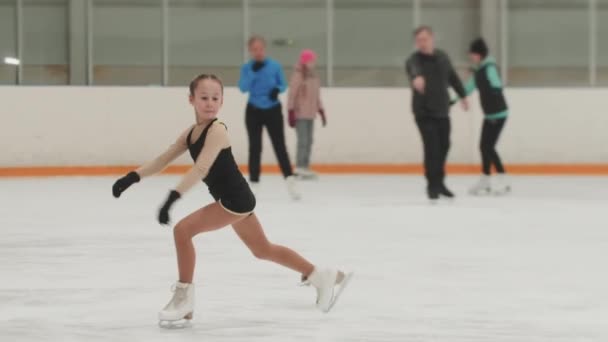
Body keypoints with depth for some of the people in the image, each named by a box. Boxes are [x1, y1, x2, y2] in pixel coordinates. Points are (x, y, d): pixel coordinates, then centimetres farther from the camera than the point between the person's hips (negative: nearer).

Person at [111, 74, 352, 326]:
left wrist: (173, 197, -41)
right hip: (233, 199, 10)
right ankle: (322, 277, 33)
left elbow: (201, 169, -31)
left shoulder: (216, 130, -19)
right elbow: (163, 160, 9)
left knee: (183, 229, -15)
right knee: (263, 250, 21)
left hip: (236, 199, -10)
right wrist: (133, 177, -4)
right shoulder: (192, 132, 8)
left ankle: (184, 297, -7)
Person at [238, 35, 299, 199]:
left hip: (273, 111, 0)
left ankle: (290, 182, -13)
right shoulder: (247, 68, -5)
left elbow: (283, 85, 5)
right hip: (254, 112, 0)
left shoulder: (275, 65, -4)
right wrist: (253, 72, -25)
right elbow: (243, 87, -16)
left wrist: (277, 89, -17)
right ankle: (253, 184, 12)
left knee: (280, 146, -8)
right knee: (255, 147, 4)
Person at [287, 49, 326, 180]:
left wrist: (321, 112, 18)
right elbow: (291, 94, -13)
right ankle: (300, 168, -9)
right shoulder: (298, 75, -11)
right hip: (300, 114, -8)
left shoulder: (314, 76, 12)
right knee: (303, 141, -11)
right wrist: (291, 113, -16)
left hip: (310, 114, 8)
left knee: (309, 141, 9)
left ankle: (305, 167, 14)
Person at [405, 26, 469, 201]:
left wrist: (462, 95, 31)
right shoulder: (414, 60, -17)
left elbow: (453, 77, 19)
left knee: (443, 147, 14)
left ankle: (439, 182, 31)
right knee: (432, 147, -15)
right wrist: (416, 78, -67)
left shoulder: (442, 57, 2)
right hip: (424, 112, -6)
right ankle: (432, 185, -4)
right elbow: (413, 70, -43)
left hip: (442, 111, 6)